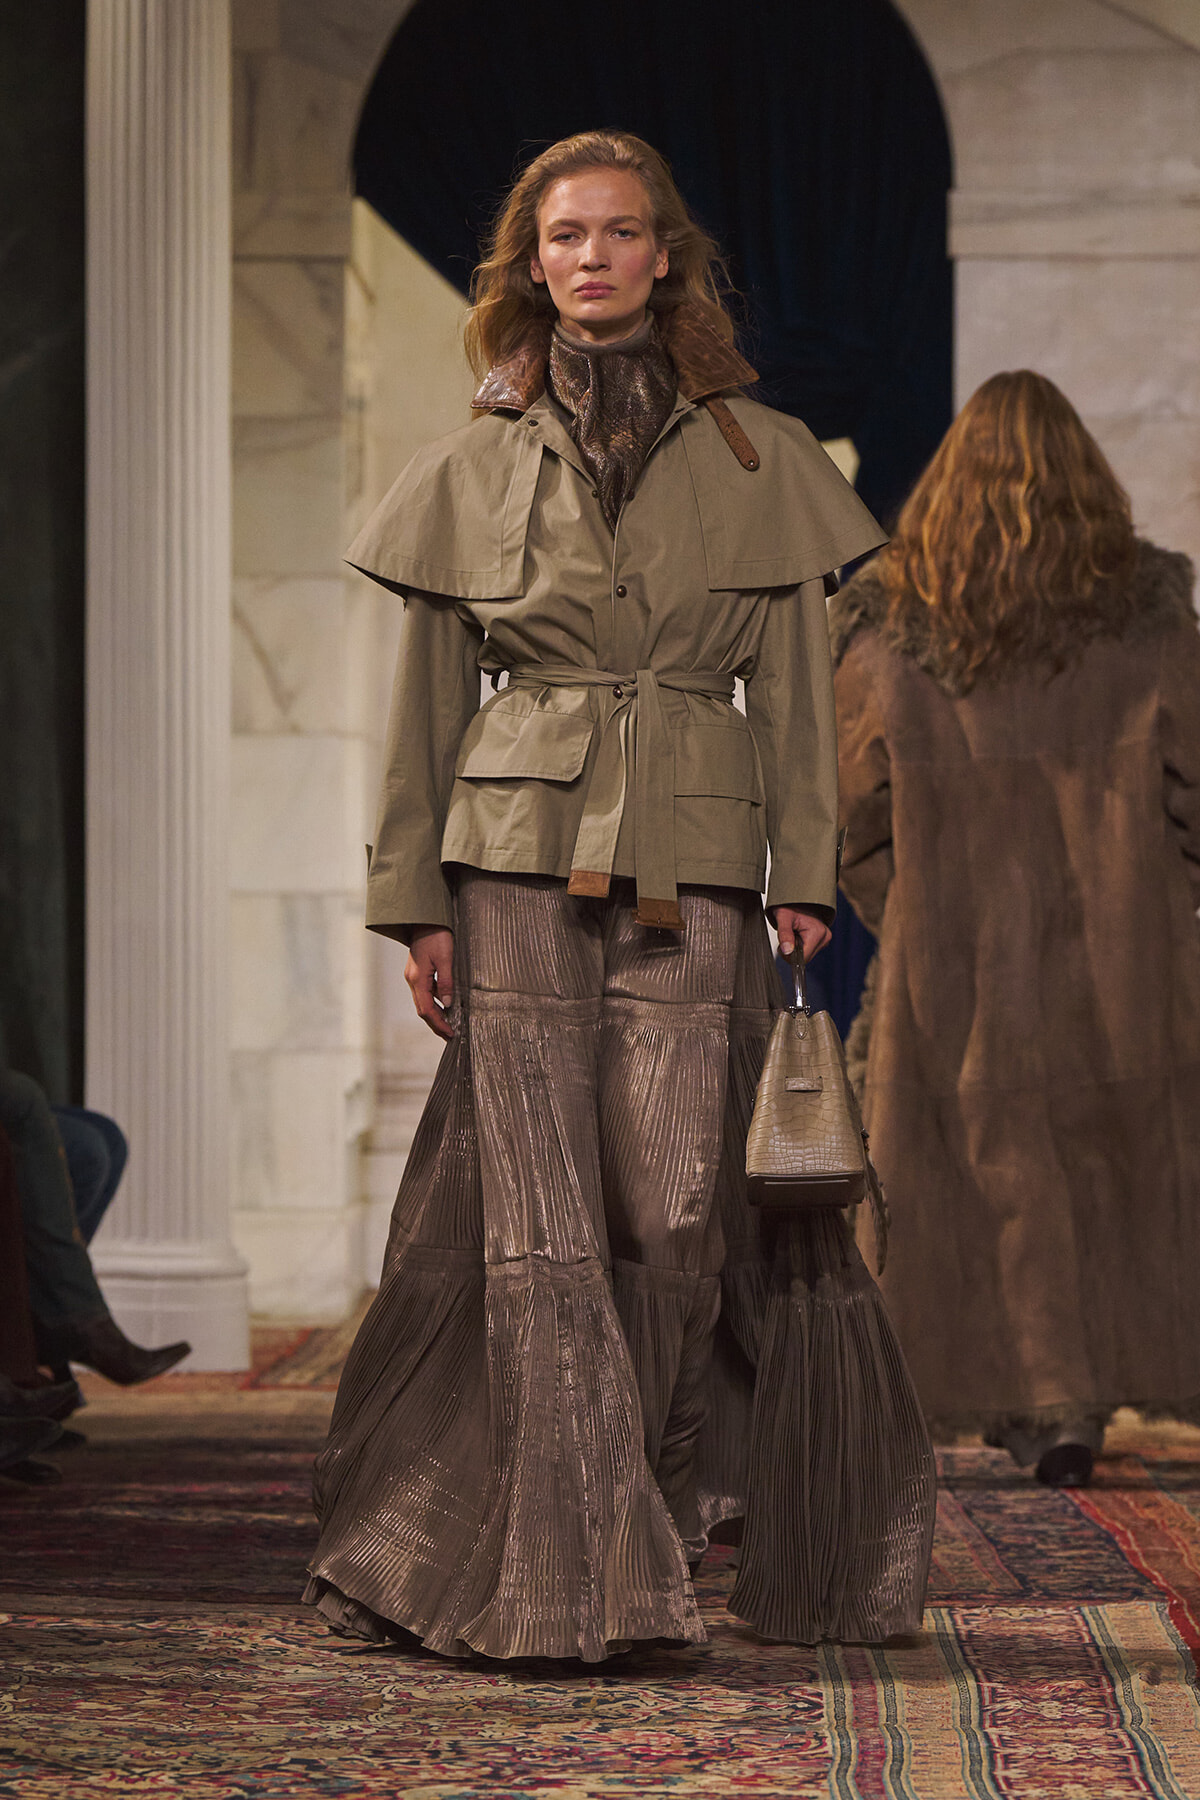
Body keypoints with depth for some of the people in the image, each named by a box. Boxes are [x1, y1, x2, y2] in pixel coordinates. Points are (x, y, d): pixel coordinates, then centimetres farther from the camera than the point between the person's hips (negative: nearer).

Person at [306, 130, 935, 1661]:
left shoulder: (761, 458, 8)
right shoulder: (476, 466, 8)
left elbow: (797, 689, 8)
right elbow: (428, 695, 9)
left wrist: (804, 879, 0)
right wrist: (412, 902, 4)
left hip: (696, 878, 0)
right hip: (518, 862, 0)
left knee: (675, 1209, -6)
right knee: (544, 1219, -4)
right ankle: (576, 1574, 1)